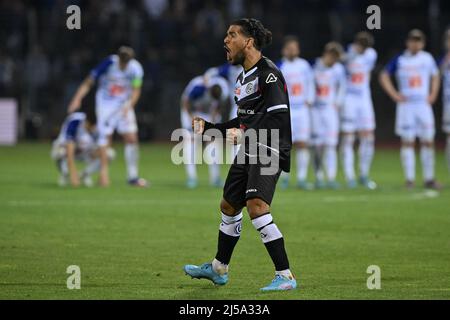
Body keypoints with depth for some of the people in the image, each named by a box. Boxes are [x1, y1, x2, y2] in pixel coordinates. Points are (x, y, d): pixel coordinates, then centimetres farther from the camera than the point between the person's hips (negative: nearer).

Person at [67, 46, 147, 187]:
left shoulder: (135, 68, -14)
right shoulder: (108, 63, -21)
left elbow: (136, 90, -6)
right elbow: (88, 82, -16)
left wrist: (129, 105, -24)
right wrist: (77, 99, -29)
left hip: (124, 105, 2)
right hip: (105, 103, -2)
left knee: (131, 138, -5)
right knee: (105, 137, -10)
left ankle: (133, 177, 1)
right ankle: (104, 174, -4)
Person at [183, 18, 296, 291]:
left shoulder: (268, 74, -14)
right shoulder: (244, 77, 17)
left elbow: (278, 115, -24)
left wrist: (244, 134, -29)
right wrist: (209, 127, 24)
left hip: (269, 151, -10)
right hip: (248, 151, 10)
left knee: (256, 205, -23)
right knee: (229, 206, 19)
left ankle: (285, 276, -21)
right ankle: (218, 269, 39)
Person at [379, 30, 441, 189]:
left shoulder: (428, 59, 6)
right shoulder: (400, 60, 0)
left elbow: (435, 76, 20)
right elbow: (384, 76, 6)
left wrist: (433, 95, 9)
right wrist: (394, 95, -3)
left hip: (424, 104, 2)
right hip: (406, 105, -2)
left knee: (428, 141, 1)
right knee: (407, 142, -3)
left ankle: (429, 179, 8)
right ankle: (409, 179, 0)